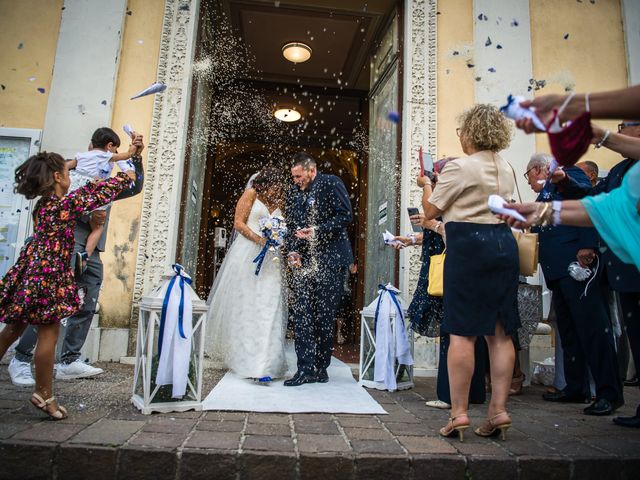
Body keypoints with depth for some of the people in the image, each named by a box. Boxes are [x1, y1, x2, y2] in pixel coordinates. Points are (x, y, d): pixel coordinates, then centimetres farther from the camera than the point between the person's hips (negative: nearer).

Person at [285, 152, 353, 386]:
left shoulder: (331, 184, -1)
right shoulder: (294, 193, 15)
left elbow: (346, 216, -8)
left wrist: (318, 231, -15)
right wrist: (292, 251, 2)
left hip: (329, 261, -5)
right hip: (303, 261, 5)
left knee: (325, 315, 2)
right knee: (301, 314, -2)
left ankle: (320, 367, 14)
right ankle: (305, 368, 4)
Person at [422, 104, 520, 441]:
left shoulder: (460, 167, -7)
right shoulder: (506, 170, 15)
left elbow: (430, 211, -5)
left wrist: (426, 184, 15)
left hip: (469, 246, -7)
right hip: (503, 243, 7)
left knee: (462, 332, -4)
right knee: (500, 332, 7)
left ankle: (459, 412, 1)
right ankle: (498, 410, 12)